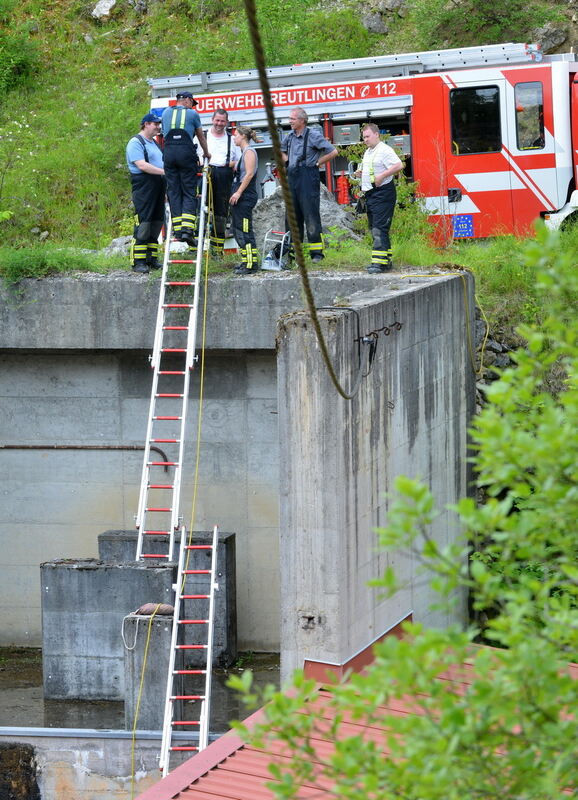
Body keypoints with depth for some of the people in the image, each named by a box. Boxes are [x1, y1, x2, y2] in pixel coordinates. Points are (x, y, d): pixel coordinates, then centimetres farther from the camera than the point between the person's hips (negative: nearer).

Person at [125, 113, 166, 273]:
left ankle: (151, 259, 14)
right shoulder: (136, 142, -7)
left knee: (156, 224, 8)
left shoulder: (154, 143, 22)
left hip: (158, 187, 9)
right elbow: (142, 165, -18)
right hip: (143, 187, -9)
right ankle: (138, 262, -9)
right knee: (143, 225, -10)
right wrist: (164, 171, -23)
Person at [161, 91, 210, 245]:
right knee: (189, 192, -2)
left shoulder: (166, 112, 19)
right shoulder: (192, 114, 10)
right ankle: (187, 229, -16)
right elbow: (201, 136, 21)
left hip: (169, 151, 3)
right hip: (186, 151, -3)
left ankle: (177, 230, -1)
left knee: (173, 191, 6)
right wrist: (206, 153, 38)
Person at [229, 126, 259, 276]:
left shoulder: (249, 151, -9)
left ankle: (251, 264, -12)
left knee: (245, 230, -12)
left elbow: (249, 174, -18)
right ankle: (246, 261, 16)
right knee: (238, 230, 12)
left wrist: (238, 192, -21)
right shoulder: (243, 152, 21)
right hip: (239, 196, 11)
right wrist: (235, 193, 17)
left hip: (245, 196, -11)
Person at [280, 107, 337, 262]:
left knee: (311, 216, -8)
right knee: (293, 216, 9)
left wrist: (317, 163, -5)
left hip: (308, 178, -7)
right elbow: (281, 150, 34)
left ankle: (317, 252, -7)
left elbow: (333, 152, -9)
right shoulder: (290, 136, 13)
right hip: (292, 178, 7)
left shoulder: (313, 135, -8)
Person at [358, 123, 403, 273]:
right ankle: (386, 260, 17)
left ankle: (380, 262, -18)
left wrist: (382, 176, -24)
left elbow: (399, 165, -22)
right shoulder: (368, 152, 19)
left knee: (380, 229, -14)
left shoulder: (384, 150, -11)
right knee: (374, 229, 12)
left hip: (382, 194, -10)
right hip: (370, 194, 10)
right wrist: (361, 173, 11)